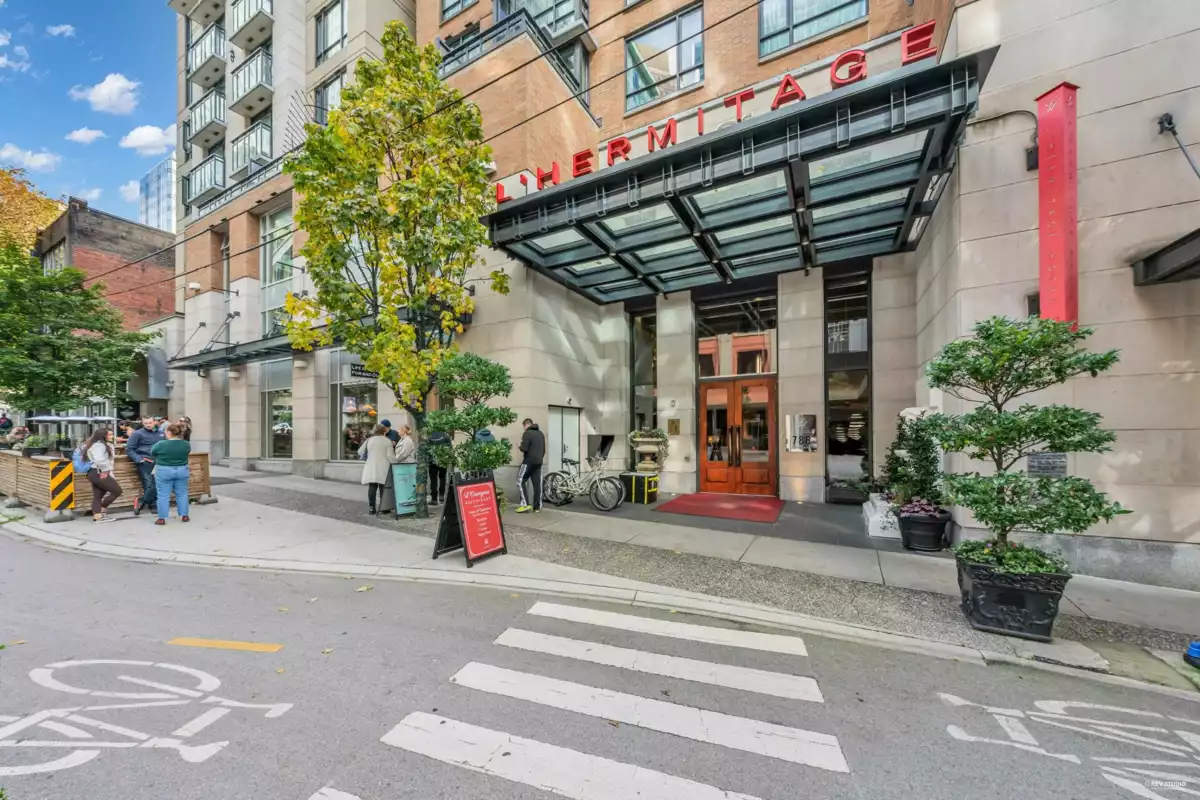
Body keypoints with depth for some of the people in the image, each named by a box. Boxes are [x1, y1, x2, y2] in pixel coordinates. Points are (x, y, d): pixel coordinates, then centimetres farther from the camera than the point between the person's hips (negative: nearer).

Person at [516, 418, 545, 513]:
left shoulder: (527, 433, -10)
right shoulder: (540, 433, 15)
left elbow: (524, 448, -19)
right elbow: (544, 450, 19)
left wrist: (520, 446, 2)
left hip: (529, 461, -7)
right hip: (538, 462, 7)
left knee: (520, 481, 1)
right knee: (537, 483, 8)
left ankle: (525, 504, -6)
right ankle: (537, 506, 9)